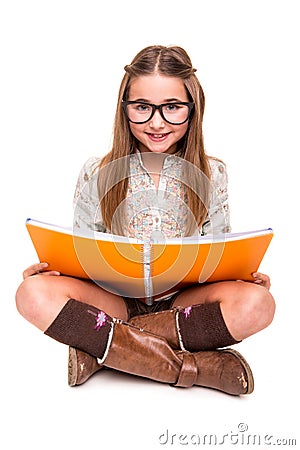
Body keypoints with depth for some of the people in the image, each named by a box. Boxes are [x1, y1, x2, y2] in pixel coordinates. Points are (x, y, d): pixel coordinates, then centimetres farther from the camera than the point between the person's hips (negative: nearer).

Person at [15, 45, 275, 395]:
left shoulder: (212, 175, 2)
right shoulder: (96, 174, 0)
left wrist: (247, 276, -15)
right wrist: (47, 270, -15)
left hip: (184, 302, 1)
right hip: (113, 299, 0)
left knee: (257, 303, -29)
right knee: (33, 294, -28)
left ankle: (99, 346, -22)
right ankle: (189, 365, -26)